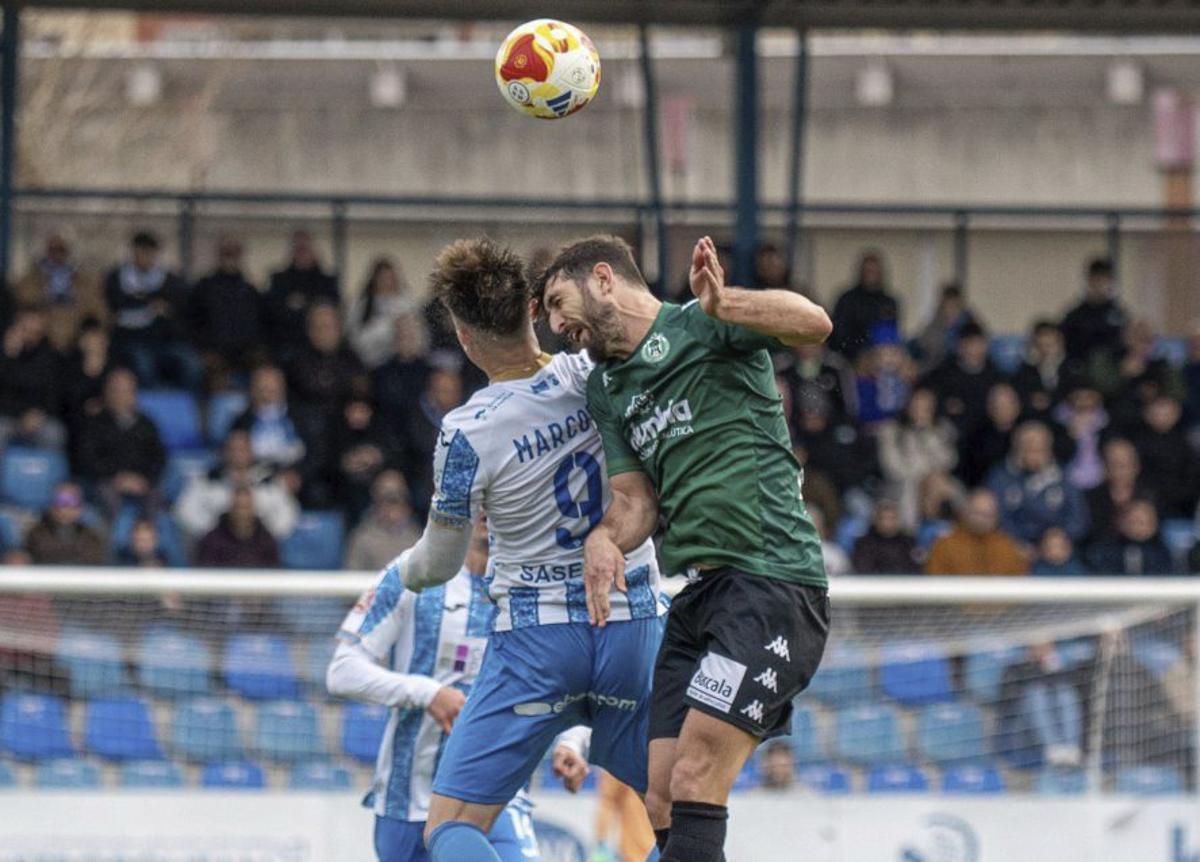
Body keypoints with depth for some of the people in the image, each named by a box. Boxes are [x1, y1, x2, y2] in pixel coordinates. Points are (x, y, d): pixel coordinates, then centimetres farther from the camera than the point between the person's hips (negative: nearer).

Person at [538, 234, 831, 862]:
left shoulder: (699, 327, -4)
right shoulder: (605, 388, 20)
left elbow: (813, 324, -20)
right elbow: (636, 499, 15)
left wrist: (722, 305, -38)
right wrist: (604, 539, -7)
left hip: (772, 580, -9)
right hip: (698, 595, 9)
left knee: (694, 783, -18)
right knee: (664, 804, 2)